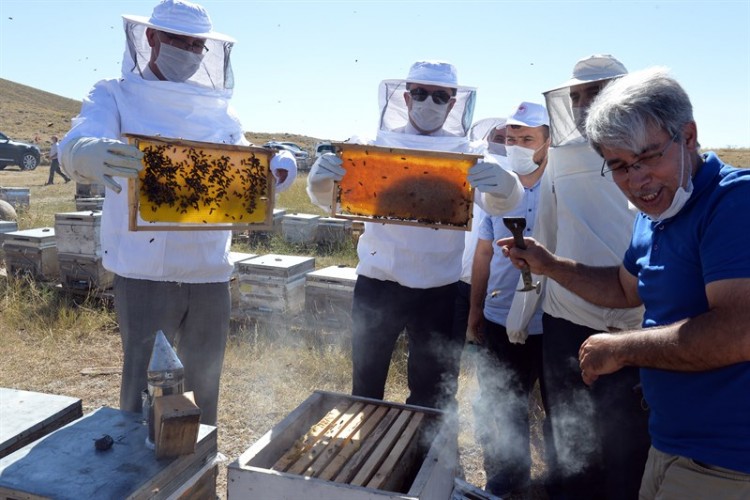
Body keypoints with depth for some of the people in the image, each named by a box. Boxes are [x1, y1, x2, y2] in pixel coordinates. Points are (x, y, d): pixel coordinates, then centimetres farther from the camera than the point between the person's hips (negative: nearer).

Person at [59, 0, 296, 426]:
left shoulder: (220, 109, 12)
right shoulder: (115, 96, 1)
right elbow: (75, 146, -17)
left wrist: (279, 170, -17)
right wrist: (93, 155, -42)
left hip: (211, 272, 4)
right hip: (146, 271, -4)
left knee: (204, 385, 18)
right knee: (145, 387, 2)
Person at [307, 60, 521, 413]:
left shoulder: (466, 154, 1)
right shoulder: (378, 146, 3)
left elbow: (495, 204, -13)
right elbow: (330, 200, -5)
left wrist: (502, 186, -37)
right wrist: (320, 179, -29)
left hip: (441, 290, 0)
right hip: (378, 283, 1)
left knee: (433, 395, 15)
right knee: (365, 387, 17)